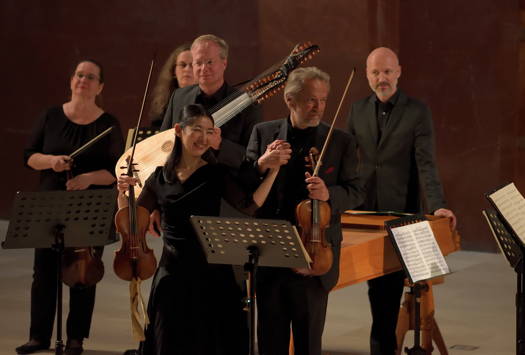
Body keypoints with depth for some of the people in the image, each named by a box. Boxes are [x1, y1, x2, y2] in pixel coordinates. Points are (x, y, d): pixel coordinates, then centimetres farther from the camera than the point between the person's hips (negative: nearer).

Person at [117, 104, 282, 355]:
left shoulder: (217, 175, -1)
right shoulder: (161, 177, 6)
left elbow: (250, 205, -13)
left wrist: (274, 169, -17)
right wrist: (122, 194, -5)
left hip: (210, 274, -2)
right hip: (172, 273, 2)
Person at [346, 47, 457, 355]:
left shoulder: (418, 112, -4)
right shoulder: (358, 110, 8)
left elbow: (426, 164, -11)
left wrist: (437, 205, -23)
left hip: (401, 213, -4)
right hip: (365, 213, 4)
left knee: (389, 283, -4)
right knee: (377, 283, 12)